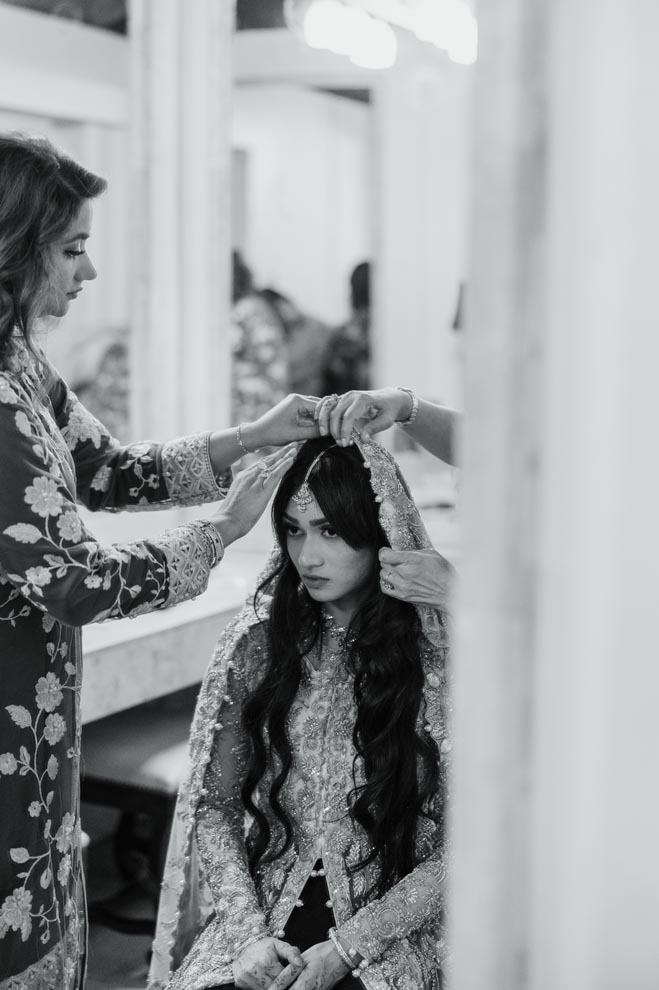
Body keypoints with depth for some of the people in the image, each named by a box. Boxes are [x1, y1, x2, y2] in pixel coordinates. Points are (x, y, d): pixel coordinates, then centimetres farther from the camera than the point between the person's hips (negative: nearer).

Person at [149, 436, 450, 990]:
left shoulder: (438, 660, -7)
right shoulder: (256, 644, 3)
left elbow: (462, 849, -6)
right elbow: (214, 804, 5)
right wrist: (248, 931, -8)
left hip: (390, 938, -2)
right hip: (262, 922, 2)